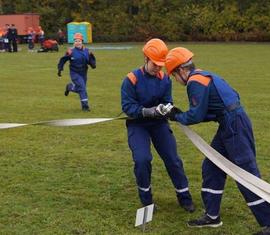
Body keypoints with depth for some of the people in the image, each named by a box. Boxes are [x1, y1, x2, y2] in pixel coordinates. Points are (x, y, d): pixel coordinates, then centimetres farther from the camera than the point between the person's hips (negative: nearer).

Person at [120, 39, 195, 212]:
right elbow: (127, 106, -19)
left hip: (158, 123, 4)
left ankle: (184, 198, 21)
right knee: (142, 160, -20)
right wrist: (147, 111, -33)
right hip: (137, 124, -4)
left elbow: (167, 102, -4)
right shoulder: (132, 79, -18)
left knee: (173, 159, 3)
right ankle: (146, 200, 3)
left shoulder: (165, 79, -6)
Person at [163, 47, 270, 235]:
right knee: (212, 167, 16)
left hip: (235, 126, -11)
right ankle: (212, 216, 23)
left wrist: (177, 117, 4)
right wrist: (180, 115, 14)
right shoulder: (205, 76, 18)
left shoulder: (195, 82, -13)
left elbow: (196, 116, -14)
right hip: (230, 125, 11)